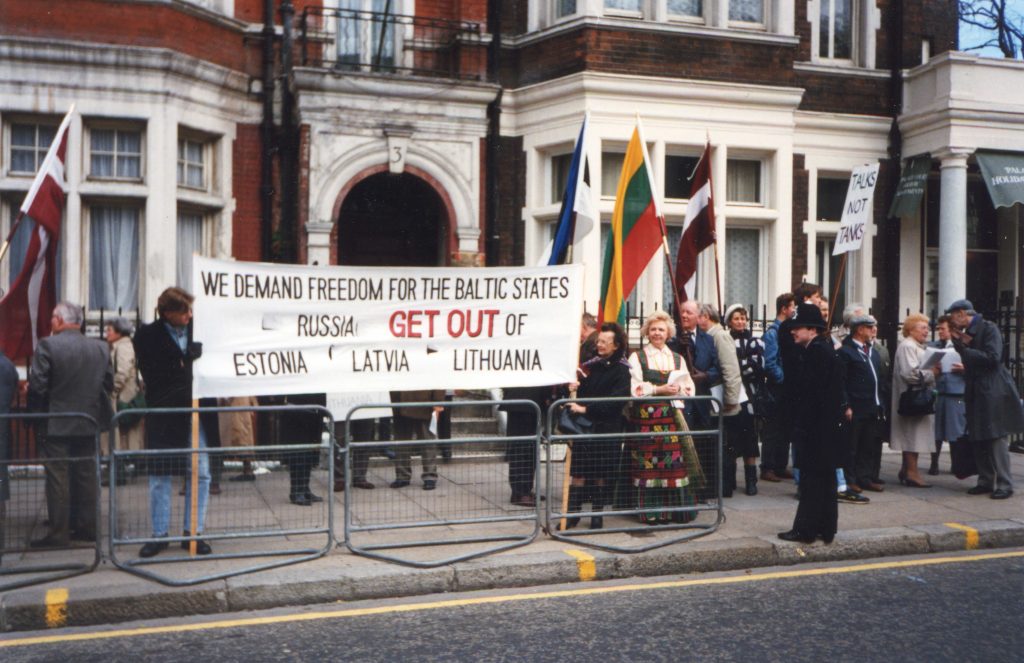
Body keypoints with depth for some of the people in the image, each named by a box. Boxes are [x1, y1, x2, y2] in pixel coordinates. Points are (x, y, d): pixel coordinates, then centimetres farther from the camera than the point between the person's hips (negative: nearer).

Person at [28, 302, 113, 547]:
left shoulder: (47, 345, -12)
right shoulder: (100, 348, 3)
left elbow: (37, 386, -14)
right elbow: (108, 383, 6)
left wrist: (47, 400, 5)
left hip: (56, 425, -5)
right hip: (89, 424, 5)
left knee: (57, 477, 1)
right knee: (86, 476, 12)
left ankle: (59, 533, 4)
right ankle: (87, 527, 17)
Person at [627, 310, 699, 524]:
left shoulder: (677, 359, 17)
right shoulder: (637, 357, 6)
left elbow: (689, 387, 11)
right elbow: (635, 388, -5)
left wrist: (678, 389, -11)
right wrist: (660, 389, -15)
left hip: (672, 416, 3)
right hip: (646, 416, -3)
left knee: (676, 462, -2)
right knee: (649, 463, -5)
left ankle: (677, 510, 4)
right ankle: (652, 512, 0)